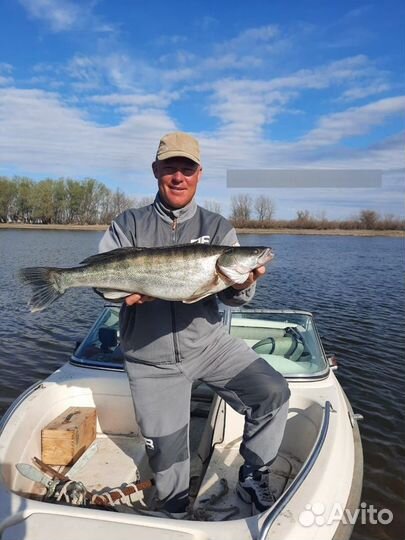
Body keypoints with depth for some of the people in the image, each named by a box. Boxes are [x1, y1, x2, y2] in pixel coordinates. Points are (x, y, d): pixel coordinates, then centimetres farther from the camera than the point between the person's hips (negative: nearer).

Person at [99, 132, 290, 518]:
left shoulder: (217, 228, 0)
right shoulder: (129, 224, 0)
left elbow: (233, 296, -7)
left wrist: (243, 285, -31)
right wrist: (126, 290, -29)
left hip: (209, 343, 1)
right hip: (151, 358, 0)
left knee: (273, 392, -15)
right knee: (166, 450, 9)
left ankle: (253, 476, 14)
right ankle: (174, 513, 43)